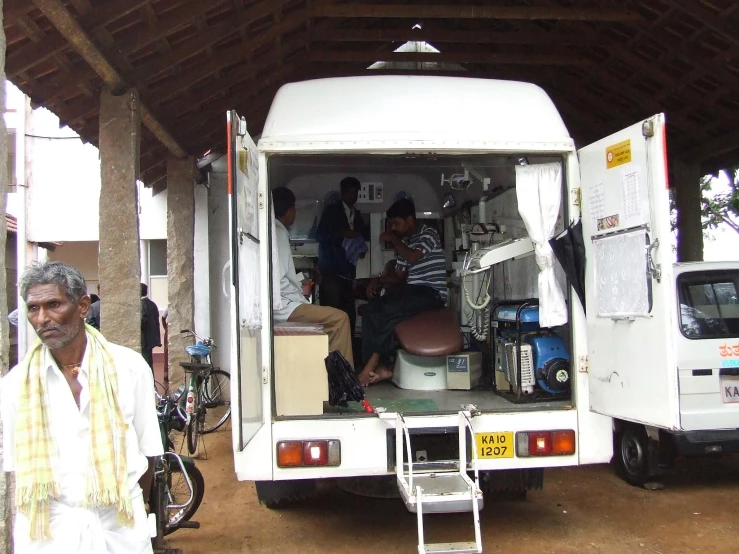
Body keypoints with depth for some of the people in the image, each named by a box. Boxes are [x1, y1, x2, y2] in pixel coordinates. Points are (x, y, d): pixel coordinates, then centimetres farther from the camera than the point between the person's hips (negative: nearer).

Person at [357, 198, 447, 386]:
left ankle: (372, 365, -24)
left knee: (390, 309, -31)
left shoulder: (428, 233, -4)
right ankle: (380, 366, -23)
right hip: (412, 291, 8)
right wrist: (378, 281, -1)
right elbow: (398, 274, 18)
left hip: (431, 293, -7)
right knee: (371, 310, -16)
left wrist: (393, 240, -5)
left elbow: (412, 258, -20)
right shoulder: (404, 242, 18)